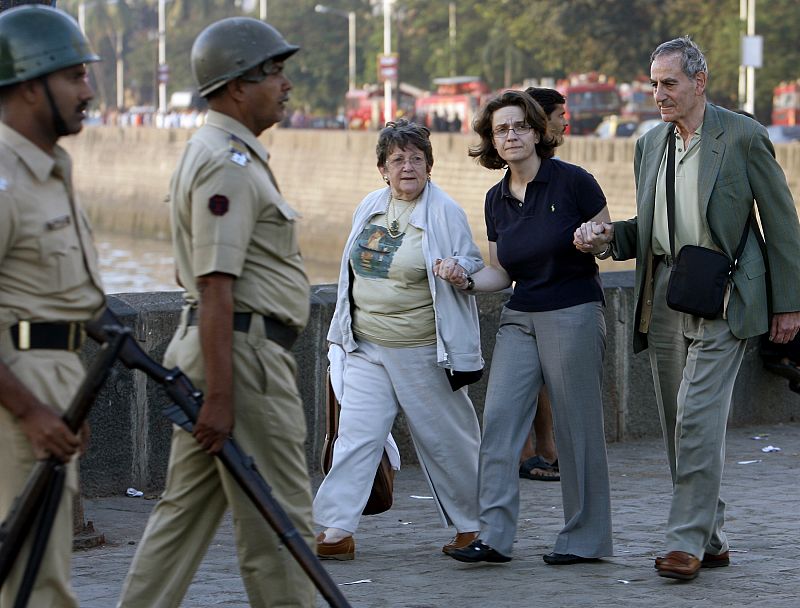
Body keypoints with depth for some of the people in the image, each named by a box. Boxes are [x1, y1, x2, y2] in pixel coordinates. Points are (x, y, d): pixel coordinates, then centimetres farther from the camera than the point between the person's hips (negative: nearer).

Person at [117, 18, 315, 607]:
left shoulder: (223, 154, 18)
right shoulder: (229, 165, -16)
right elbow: (216, 289, -22)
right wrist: (220, 396, -25)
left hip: (214, 351, 11)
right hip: (243, 353, -11)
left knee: (187, 509, 12)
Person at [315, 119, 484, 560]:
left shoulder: (445, 213, -7)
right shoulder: (370, 207, 10)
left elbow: (472, 268, -1)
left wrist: (456, 271, -22)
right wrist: (344, 331, 22)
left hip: (422, 353, -5)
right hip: (367, 349, 5)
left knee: (444, 437, 5)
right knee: (355, 433, -5)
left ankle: (471, 526, 22)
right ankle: (336, 531, -8)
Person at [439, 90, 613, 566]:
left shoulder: (572, 182, -7)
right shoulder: (497, 200, 9)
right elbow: (502, 273, 14)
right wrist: (467, 279, -5)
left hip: (574, 315, -6)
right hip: (519, 317, 6)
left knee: (578, 427, 0)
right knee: (498, 421, -5)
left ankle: (586, 538, 11)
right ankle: (495, 536, -5)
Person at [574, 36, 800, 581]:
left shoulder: (743, 136, -6)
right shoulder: (650, 144, 13)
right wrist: (608, 236, -1)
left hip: (720, 297, -6)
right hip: (663, 294, 7)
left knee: (699, 417, -14)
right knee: (679, 424, 8)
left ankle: (689, 540, -10)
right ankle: (711, 538, 17)